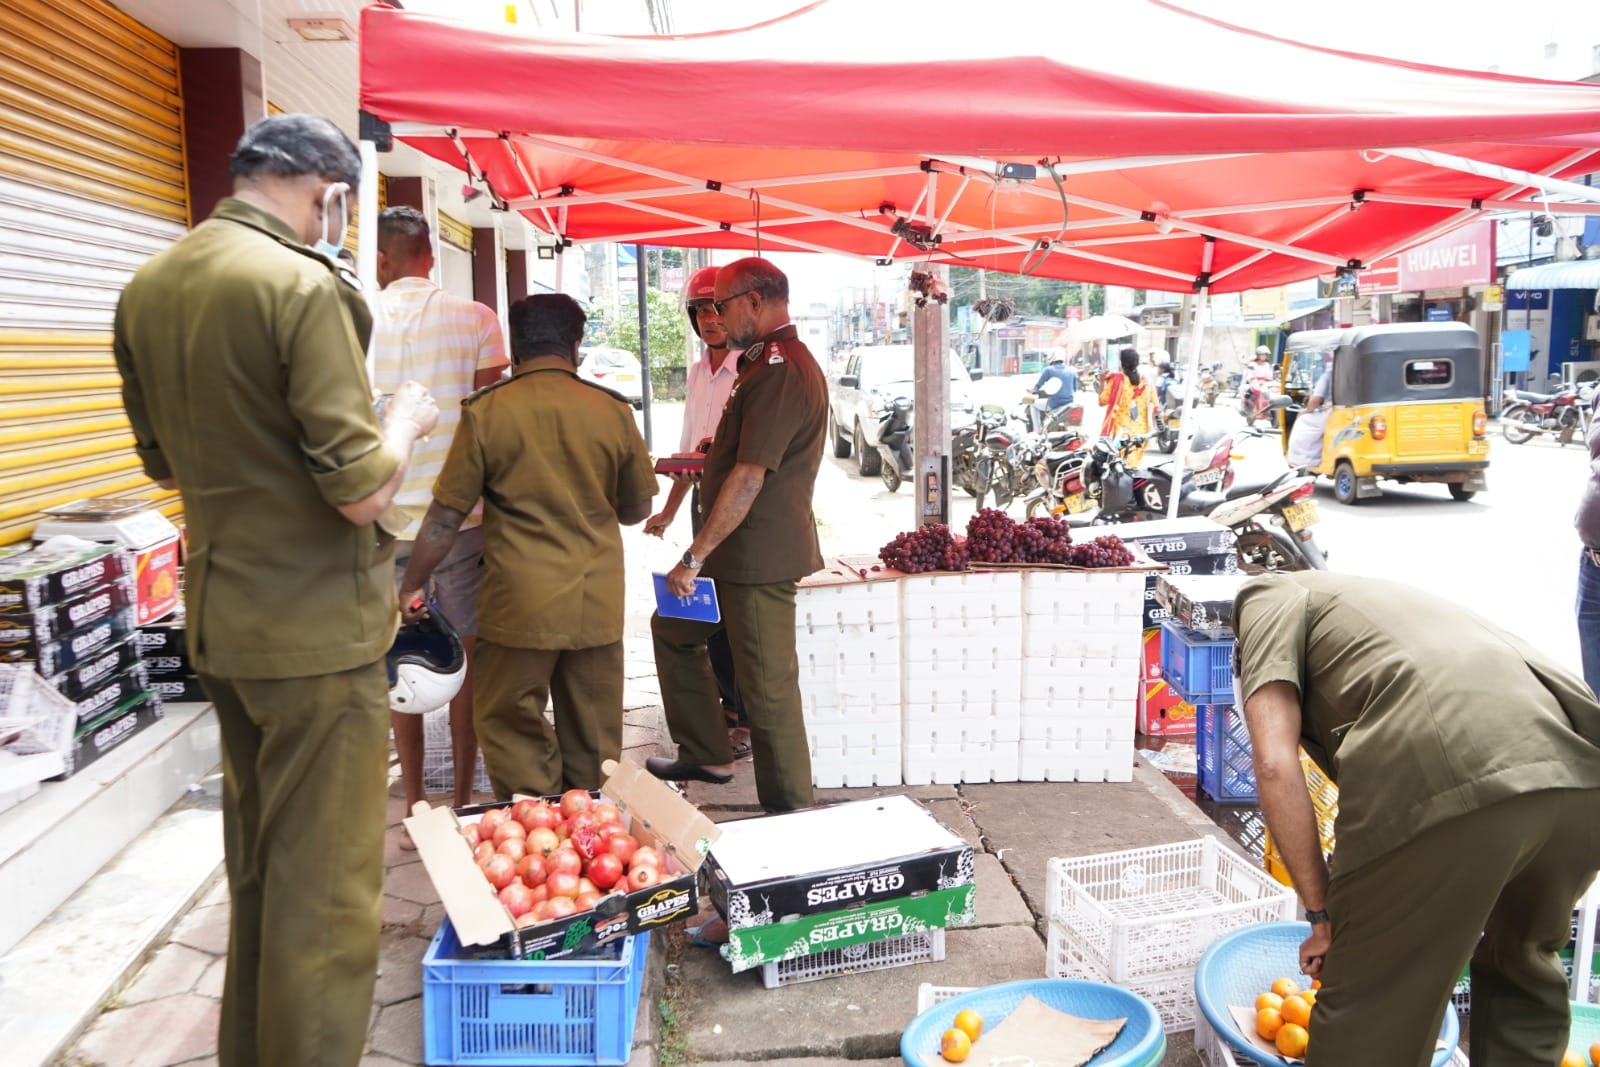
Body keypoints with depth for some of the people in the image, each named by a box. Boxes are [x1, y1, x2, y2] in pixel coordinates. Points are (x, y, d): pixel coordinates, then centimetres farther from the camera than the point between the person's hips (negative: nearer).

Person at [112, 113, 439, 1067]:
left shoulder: (149, 288, 6)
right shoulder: (304, 286, -18)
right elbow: (363, 490, -21)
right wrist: (406, 418, -3)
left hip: (220, 620, 9)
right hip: (316, 629, -8)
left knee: (256, 869, 23)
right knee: (324, 890, 4)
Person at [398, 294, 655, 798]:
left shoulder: (485, 411, -6)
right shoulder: (613, 411, -1)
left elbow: (445, 518, -4)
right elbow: (636, 509, 9)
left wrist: (410, 586, 9)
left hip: (519, 604, -2)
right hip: (598, 605, 3)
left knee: (512, 731, 11)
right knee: (594, 743, 14)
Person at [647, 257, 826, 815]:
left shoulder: (779, 371, -20)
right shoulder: (773, 362, 16)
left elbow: (749, 478, -24)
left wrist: (695, 556, -21)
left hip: (760, 556, -11)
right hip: (740, 551, 11)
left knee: (768, 686, -2)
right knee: (672, 627, 22)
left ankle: (790, 813, 12)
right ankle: (707, 754, 30)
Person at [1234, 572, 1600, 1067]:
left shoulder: (1269, 596, 19)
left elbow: (1275, 764, 1)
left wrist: (1324, 916, 9)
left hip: (1448, 782, -8)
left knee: (1364, 1010, 12)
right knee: (1522, 968, 34)